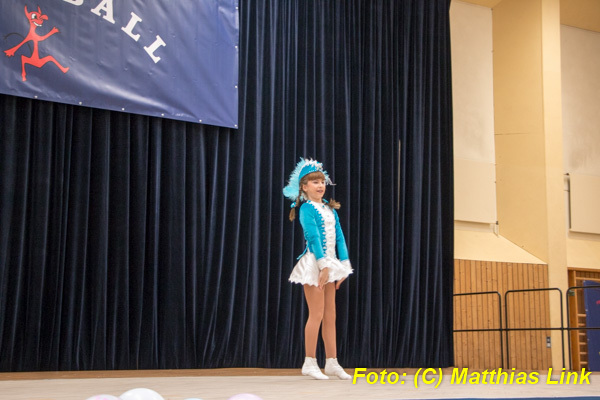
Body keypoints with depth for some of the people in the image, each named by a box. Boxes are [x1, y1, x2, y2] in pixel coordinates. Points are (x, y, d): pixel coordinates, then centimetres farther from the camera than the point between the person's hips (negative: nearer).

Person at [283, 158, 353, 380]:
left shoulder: (330, 208, 13)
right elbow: (313, 237, -17)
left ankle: (331, 362, 14)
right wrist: (323, 265, -23)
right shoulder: (306, 208, -8)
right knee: (317, 314, -6)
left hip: (330, 263, 7)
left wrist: (344, 264, 4)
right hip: (314, 263, -7)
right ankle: (310, 363, 3)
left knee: (330, 315, 9)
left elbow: (339, 237, 10)